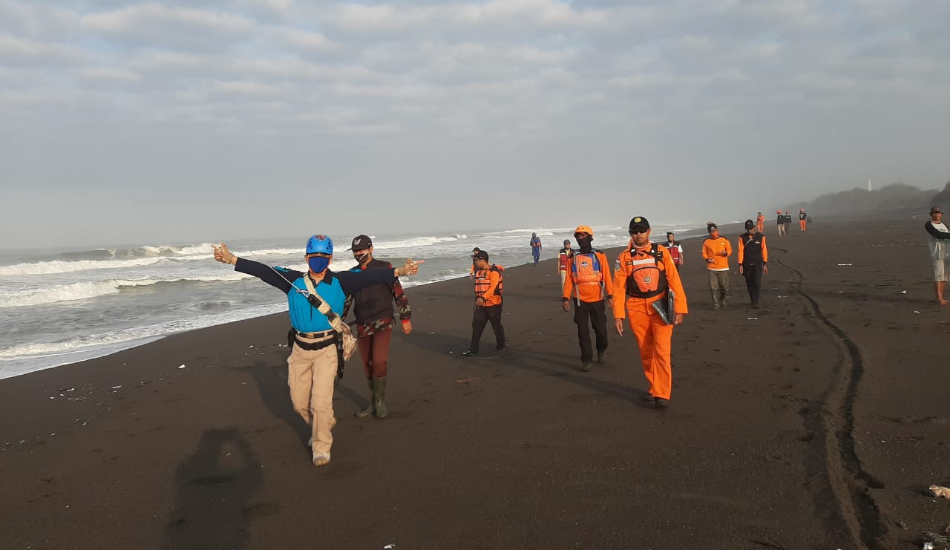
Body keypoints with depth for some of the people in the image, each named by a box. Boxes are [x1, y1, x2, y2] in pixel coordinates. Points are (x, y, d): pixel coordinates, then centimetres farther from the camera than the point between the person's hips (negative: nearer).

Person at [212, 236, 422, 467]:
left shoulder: (340, 282, -3)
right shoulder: (294, 281, 2)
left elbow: (369, 276, -13)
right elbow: (263, 271, -3)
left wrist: (399, 271, -24)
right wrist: (231, 259, -11)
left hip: (326, 349, -3)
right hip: (300, 349, 3)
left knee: (321, 401, -8)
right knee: (300, 402, 12)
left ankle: (322, 447, 12)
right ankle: (322, 426, 41)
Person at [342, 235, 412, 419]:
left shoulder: (384, 268, -4)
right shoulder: (352, 274, 10)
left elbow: (399, 293, -3)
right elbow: (345, 300, 15)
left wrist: (405, 318, -6)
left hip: (383, 323, -5)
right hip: (362, 326, 5)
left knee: (379, 362, -18)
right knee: (367, 366, 9)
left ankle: (381, 400, 3)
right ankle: (373, 404, 23)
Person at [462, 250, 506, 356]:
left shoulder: (493, 271, -14)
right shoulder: (479, 272, 13)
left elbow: (493, 287, -24)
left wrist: (483, 298, -32)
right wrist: (477, 299, 21)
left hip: (493, 304, -7)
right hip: (481, 305, 7)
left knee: (496, 326, 7)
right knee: (476, 326, 0)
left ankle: (501, 346, 27)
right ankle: (473, 350, 1)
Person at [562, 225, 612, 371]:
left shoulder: (599, 256, 0)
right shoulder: (573, 258, 5)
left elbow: (606, 276, -2)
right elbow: (569, 279, 3)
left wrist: (609, 295, -8)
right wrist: (566, 298, -4)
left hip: (597, 299, -1)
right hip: (580, 300, 1)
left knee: (600, 328, 7)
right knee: (582, 331, 1)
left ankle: (602, 350, 35)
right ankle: (586, 359, 10)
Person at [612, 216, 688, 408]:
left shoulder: (661, 252, 0)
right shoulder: (624, 257, 2)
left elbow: (674, 280, -1)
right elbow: (619, 288, 0)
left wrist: (680, 309, -5)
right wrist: (618, 315, -5)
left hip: (661, 307, -2)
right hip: (637, 310, 2)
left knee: (661, 351, -9)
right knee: (646, 353, 11)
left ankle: (661, 394, -5)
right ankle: (654, 387, 28)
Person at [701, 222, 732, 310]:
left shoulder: (724, 240, 5)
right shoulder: (706, 241, 4)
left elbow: (730, 250, 9)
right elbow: (704, 253, 9)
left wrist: (726, 253, -13)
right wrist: (707, 259, -10)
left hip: (723, 267, 0)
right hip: (711, 268, 0)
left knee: (724, 286, 3)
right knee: (713, 287, -3)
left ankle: (724, 301, 26)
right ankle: (716, 304, 6)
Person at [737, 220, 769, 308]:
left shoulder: (761, 237, 2)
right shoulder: (742, 237, 2)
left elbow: (764, 250, 4)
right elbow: (740, 251, 0)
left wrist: (765, 264, 2)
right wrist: (740, 264, -4)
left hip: (758, 264, -1)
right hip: (747, 264, 1)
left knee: (757, 283, -11)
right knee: (749, 284, 8)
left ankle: (755, 302, -9)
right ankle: (753, 301, 22)